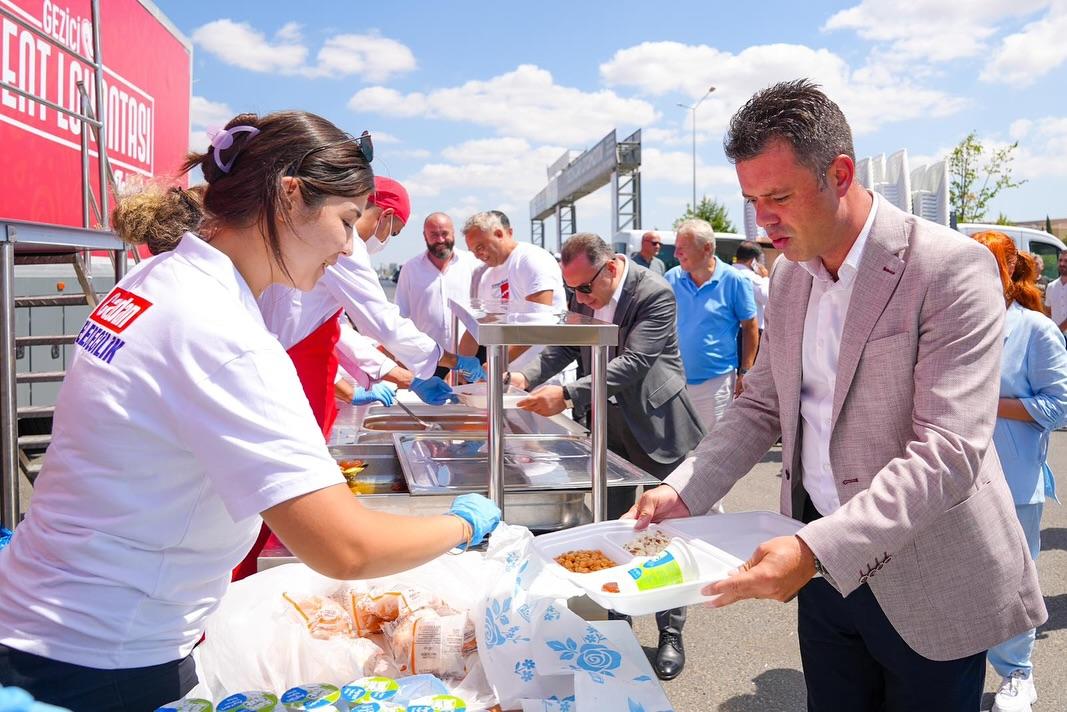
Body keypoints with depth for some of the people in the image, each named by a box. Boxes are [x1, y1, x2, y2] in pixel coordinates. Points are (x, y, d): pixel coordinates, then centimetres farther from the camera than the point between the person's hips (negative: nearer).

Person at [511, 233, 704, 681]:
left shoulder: (654, 294, -23)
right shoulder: (585, 294, -3)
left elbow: (632, 362, -31)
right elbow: (565, 345, 2)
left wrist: (567, 395, -39)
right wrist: (527, 377, -18)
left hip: (657, 426, -6)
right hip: (609, 424, 6)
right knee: (612, 526, 15)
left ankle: (670, 634, 18)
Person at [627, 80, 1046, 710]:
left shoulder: (952, 268, -18)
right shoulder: (789, 276, 4)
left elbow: (948, 452, -24)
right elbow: (762, 405, 10)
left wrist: (818, 548, -33)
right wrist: (682, 492, -5)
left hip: (927, 586, -5)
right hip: (822, 566, 6)